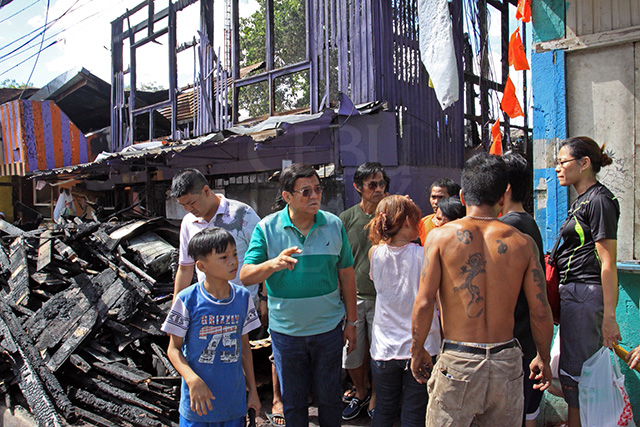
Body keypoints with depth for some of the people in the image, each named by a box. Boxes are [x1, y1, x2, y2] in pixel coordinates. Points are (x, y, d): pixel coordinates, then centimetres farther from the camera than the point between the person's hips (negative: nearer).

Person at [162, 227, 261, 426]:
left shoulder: (243, 297, -2)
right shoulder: (188, 300, -13)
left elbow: (244, 346, 7)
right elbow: (174, 348, -6)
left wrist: (252, 390, 10)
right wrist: (193, 380, -22)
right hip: (197, 402, -3)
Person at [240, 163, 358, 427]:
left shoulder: (334, 225, -4)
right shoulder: (267, 228, -9)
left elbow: (346, 274, 3)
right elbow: (245, 275, -13)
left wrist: (351, 321, 5)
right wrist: (274, 264, -33)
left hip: (328, 328, 1)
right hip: (285, 331, 0)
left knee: (329, 397, 16)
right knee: (293, 401, 16)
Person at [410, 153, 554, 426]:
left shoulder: (441, 236, -7)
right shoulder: (523, 243, -1)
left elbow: (424, 303, -10)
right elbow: (540, 311, 1)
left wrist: (417, 351, 4)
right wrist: (543, 358, 17)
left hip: (458, 363, -2)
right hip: (507, 363, 3)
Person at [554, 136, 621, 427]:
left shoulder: (599, 200, -13)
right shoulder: (581, 200, 16)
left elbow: (608, 262, -18)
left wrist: (609, 316, -20)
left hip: (585, 294, -10)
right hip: (572, 292, 10)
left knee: (574, 374, -1)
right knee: (581, 373, 17)